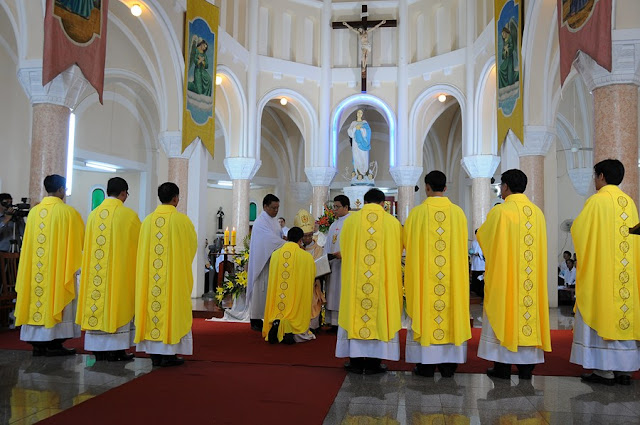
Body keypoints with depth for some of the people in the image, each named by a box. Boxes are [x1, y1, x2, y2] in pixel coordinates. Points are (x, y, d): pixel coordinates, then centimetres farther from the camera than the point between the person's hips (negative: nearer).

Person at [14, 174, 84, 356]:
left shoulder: (34, 211, 4)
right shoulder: (68, 212, -9)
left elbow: (28, 242, 11)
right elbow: (80, 239, 0)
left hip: (36, 266, 5)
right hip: (60, 266, -5)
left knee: (37, 299, 9)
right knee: (57, 300, 1)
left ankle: (38, 343, 13)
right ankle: (54, 344, 2)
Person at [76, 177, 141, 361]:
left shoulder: (93, 215, 4)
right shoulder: (129, 215, -8)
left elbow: (87, 246, 11)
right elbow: (138, 245, 0)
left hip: (96, 270, 4)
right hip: (120, 270, -4)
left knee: (97, 301, 9)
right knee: (118, 305, 2)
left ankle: (98, 350, 13)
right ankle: (115, 350, 4)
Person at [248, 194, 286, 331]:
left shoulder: (274, 221, 14)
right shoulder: (260, 222, -13)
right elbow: (272, 239, -22)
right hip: (263, 262, -8)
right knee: (261, 289, -2)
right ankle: (256, 320, 6)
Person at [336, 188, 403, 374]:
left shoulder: (351, 220, 0)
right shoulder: (393, 222, 0)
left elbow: (344, 249, 10)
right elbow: (397, 252, 9)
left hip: (354, 279, 1)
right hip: (384, 280, 0)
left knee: (355, 315, 8)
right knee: (380, 315, 6)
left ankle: (356, 361, 12)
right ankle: (373, 362, 9)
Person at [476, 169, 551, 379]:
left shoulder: (499, 211, -12)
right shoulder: (537, 212, 5)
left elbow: (482, 236, 1)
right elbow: (540, 246, 15)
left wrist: (482, 230, 21)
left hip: (504, 275, -5)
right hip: (530, 276, 5)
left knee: (503, 314, 2)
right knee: (528, 308, 9)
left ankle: (502, 367, 6)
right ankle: (526, 367, 13)